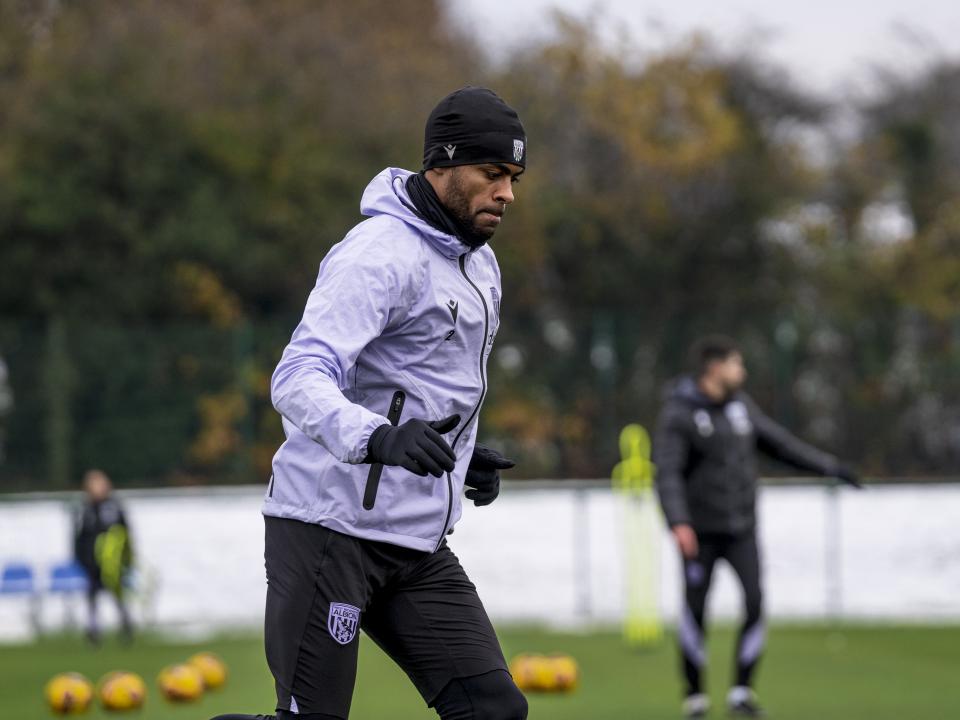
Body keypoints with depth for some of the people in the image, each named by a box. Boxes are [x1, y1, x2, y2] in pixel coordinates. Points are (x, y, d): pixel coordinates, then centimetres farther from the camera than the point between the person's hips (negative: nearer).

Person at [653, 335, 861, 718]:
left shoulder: (741, 405, 8)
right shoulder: (678, 414, -11)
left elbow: (778, 442, 17)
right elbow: (667, 473, -20)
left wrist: (829, 467, 15)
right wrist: (679, 523, -34)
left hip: (742, 528, 4)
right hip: (700, 532, -4)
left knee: (755, 602, -10)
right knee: (695, 611, 0)